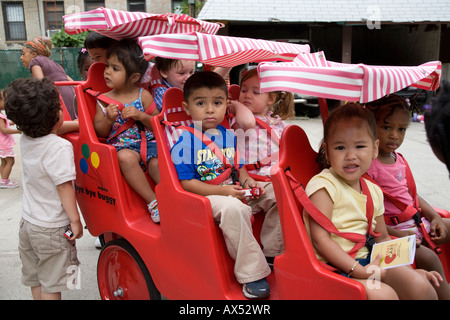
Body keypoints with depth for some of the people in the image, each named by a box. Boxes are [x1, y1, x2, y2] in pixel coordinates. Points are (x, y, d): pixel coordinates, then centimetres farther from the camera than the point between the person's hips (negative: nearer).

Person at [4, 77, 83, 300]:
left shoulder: (25, 140, -2)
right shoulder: (59, 147, -24)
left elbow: (47, 129, 18)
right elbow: (64, 187, -24)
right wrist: (75, 219, -17)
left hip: (28, 223, 8)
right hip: (52, 228, -7)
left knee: (35, 281, 21)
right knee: (51, 285, 6)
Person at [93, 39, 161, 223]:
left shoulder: (143, 95, 4)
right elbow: (99, 132, 9)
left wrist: (140, 115, -14)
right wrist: (108, 119, -11)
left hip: (147, 141, 0)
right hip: (122, 146, 1)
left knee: (157, 162, -32)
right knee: (126, 157, -34)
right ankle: (152, 201, -27)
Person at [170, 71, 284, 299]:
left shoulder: (230, 136, 11)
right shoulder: (184, 142, -10)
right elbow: (186, 182, -14)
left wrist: (247, 181, -4)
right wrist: (222, 191, -22)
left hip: (235, 192, 7)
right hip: (203, 197, -7)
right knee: (234, 209, -38)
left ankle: (273, 252, 6)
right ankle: (252, 274, -26)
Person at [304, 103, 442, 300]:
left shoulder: (373, 191, 11)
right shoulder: (323, 186, -13)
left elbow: (382, 239, 20)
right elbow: (320, 239, -19)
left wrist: (409, 269, 11)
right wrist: (356, 269, -24)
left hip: (368, 261, 7)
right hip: (333, 266, -7)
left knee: (419, 284, -9)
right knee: (384, 294, -26)